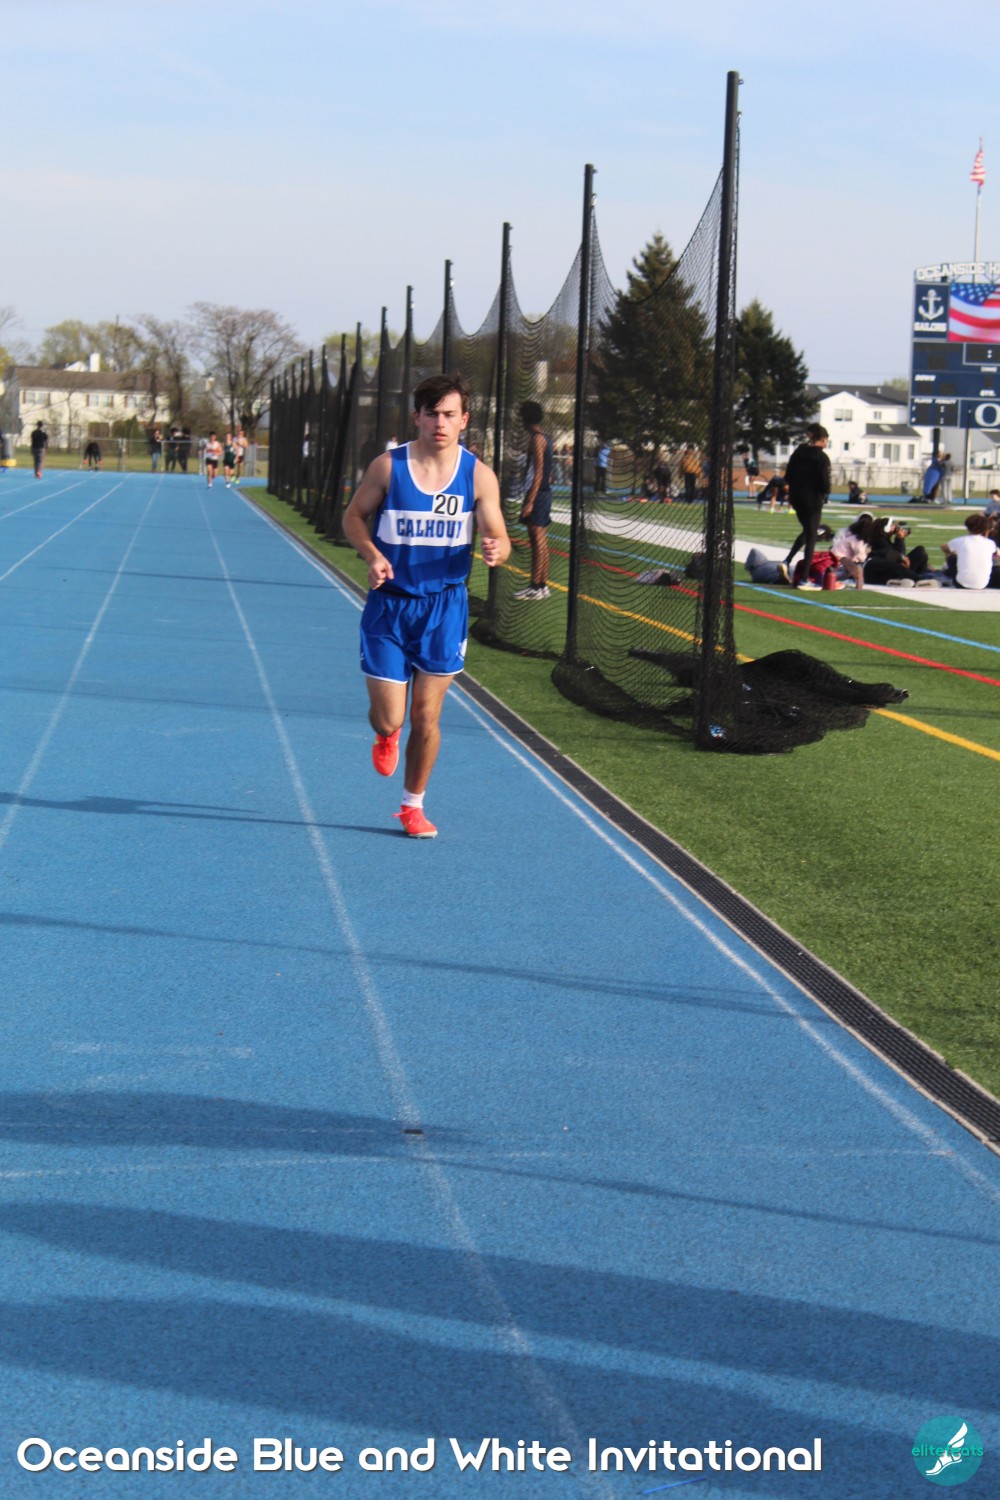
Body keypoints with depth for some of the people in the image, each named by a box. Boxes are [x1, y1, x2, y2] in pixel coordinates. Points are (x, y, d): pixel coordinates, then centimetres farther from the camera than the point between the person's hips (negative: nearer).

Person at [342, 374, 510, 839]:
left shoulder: (478, 475, -4)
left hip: (444, 607, 1)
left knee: (426, 718, 3)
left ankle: (413, 805, 24)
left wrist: (495, 549, -27)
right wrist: (372, 555, -14)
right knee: (388, 718, -2)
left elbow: (498, 538, -2)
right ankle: (387, 735, 38)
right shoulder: (388, 466, -6)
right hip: (389, 604, -1)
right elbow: (354, 516, 5)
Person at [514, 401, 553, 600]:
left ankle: (536, 587, -12)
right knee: (540, 539, 12)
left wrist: (530, 501, -22)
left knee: (537, 538, -10)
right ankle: (542, 584, 15)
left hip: (537, 494, -10)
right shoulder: (545, 438, 16)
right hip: (545, 492, 10)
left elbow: (538, 472, -19)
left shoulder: (537, 439, -13)